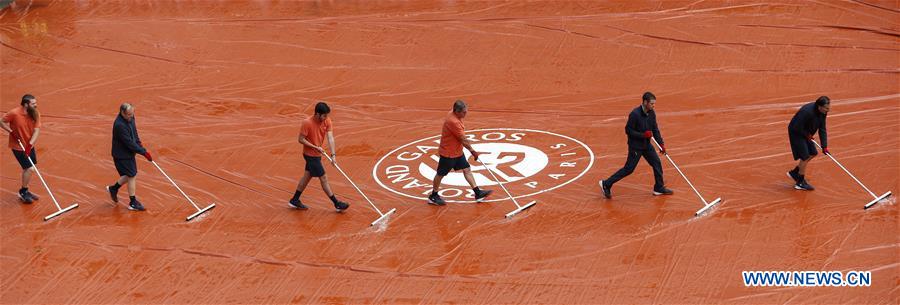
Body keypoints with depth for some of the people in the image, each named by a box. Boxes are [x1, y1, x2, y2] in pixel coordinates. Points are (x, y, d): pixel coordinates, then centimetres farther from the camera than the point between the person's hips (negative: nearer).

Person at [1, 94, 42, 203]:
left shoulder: (35, 114, -10)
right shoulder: (14, 113, -24)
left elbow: (36, 130, -13)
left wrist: (30, 144, -25)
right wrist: (11, 131, -23)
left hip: (29, 146, 6)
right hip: (18, 146, -6)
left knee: (27, 169, 17)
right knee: (30, 168, -10)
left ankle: (24, 192, 36)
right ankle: (23, 192, 10)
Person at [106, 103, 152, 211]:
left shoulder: (130, 118, -5)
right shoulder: (119, 125, -32)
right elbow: (129, 143, -29)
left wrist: (138, 142, 8)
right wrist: (144, 152, -24)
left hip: (129, 152, 9)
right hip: (122, 155, -9)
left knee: (130, 175, 19)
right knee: (131, 176, 1)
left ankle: (113, 188, 40)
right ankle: (133, 203, 15)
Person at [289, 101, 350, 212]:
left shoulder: (327, 121, -9)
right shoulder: (307, 123, -25)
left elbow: (330, 138, -15)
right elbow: (301, 139, -18)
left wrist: (333, 155, -24)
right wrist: (316, 147, -22)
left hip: (317, 154, 7)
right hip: (311, 155, -7)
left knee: (307, 176, 19)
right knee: (324, 178, -1)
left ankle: (295, 200, 33)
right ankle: (337, 204, 6)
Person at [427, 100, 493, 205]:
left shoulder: (454, 116, -2)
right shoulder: (453, 122, -31)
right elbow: (463, 140, -24)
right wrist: (472, 151, -14)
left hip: (457, 151, 9)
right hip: (448, 154, -9)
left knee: (467, 170, 9)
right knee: (441, 174, 7)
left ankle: (477, 193, 13)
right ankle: (433, 196, 23)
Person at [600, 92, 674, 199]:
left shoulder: (651, 113, 0)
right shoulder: (635, 114, -23)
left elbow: (655, 130, 7)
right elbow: (628, 130, -19)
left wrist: (661, 143, -2)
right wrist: (643, 135, -24)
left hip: (646, 145, 8)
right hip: (635, 146, -7)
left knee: (657, 163, 8)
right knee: (629, 169, -4)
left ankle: (659, 188, 23)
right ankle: (606, 184, 6)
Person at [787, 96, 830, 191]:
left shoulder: (822, 112, -11)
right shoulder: (807, 112, -36)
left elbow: (822, 129, -5)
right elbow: (797, 128, -30)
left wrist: (824, 146, -9)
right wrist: (807, 135, -15)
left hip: (805, 133, 9)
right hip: (796, 133, -9)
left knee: (812, 153, 13)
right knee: (805, 157, -5)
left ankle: (794, 173, 28)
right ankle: (800, 183, 10)